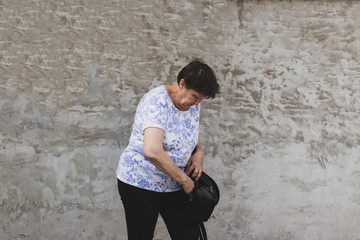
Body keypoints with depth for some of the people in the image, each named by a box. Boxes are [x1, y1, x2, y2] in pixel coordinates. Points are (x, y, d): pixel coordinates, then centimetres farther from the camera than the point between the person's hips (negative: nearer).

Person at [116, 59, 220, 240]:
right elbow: (152, 151, -36)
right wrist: (184, 179, -25)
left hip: (172, 185, 7)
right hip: (140, 182, -7)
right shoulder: (157, 101, -23)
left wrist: (198, 154, 0)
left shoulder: (193, 104, 2)